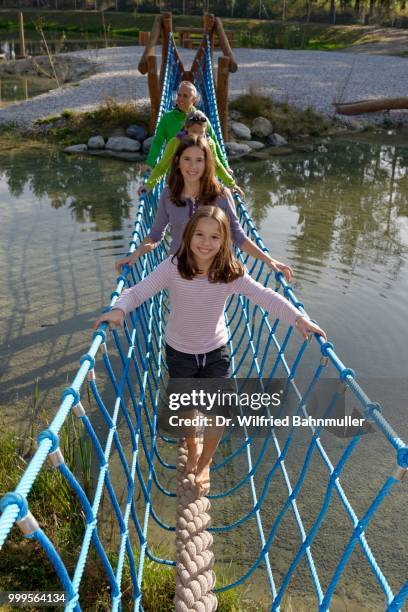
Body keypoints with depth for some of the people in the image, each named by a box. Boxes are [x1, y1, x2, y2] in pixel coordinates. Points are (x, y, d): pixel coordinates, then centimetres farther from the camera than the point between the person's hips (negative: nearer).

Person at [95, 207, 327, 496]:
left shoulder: (231, 272, -18)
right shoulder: (173, 268, -22)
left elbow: (265, 296, -22)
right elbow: (139, 291, -24)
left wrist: (298, 318, -32)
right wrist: (119, 309, -43)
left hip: (216, 350, 1)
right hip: (179, 351, 0)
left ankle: (205, 462, 35)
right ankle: (192, 448, 52)